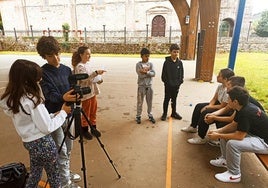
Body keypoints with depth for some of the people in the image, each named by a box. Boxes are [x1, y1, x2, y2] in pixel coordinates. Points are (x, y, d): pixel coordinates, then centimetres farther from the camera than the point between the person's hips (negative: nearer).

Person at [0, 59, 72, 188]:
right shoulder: (32, 100, -27)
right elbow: (47, 128, -22)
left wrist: (54, 115, 3)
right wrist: (63, 112, -10)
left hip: (28, 142, 8)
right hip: (43, 142, -7)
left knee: (34, 174, 26)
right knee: (54, 175, 15)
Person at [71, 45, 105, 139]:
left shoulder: (87, 64, 10)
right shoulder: (79, 66, -15)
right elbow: (84, 78, -30)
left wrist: (99, 79, -1)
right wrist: (96, 72, -37)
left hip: (92, 91, 8)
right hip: (85, 93, -8)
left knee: (93, 112, 17)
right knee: (86, 113, 7)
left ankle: (93, 128, 32)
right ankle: (84, 130, 25)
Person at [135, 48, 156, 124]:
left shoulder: (150, 64, 4)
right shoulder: (138, 64, -7)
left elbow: (153, 74, -10)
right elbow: (141, 75, -18)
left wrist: (146, 72, -23)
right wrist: (149, 71, -14)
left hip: (149, 86, 3)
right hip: (141, 86, -3)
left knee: (150, 102, 13)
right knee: (140, 102, 6)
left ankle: (150, 115, 29)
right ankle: (138, 116, 20)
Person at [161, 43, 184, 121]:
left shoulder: (180, 62, -1)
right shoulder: (167, 62, -11)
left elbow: (181, 74, 5)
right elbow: (164, 74, -9)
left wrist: (179, 83, -2)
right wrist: (166, 83, -11)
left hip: (176, 85, 3)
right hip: (168, 85, -3)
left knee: (174, 100, 17)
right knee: (166, 99, 10)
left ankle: (174, 113, 32)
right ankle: (164, 113, 23)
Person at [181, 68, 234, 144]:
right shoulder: (220, 86, -3)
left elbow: (222, 106, -26)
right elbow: (214, 98, 4)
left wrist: (208, 107, -18)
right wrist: (209, 105, -13)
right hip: (218, 104, 10)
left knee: (205, 113, -26)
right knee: (198, 106, 6)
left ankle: (201, 138, -12)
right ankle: (193, 127, 23)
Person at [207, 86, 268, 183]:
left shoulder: (246, 113, -32)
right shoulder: (243, 107, -3)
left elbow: (239, 136, -30)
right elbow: (233, 125, 6)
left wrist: (218, 136, -20)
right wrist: (217, 131, -4)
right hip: (254, 133, 10)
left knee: (232, 143, -30)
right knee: (224, 133, 8)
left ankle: (234, 175, -7)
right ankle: (225, 159, 22)